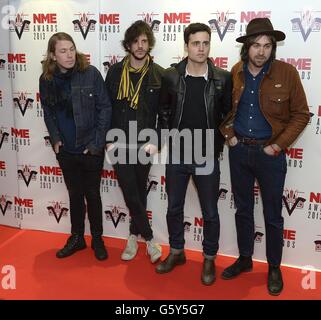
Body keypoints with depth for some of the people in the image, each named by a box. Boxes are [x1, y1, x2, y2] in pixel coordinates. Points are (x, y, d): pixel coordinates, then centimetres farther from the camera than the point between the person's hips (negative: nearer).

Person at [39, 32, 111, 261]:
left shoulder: (91, 73, -12)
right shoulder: (46, 79, -2)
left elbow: (105, 108, -9)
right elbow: (48, 112, 10)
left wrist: (97, 142, -12)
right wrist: (55, 139, -1)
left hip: (91, 149, -3)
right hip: (66, 150, 3)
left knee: (92, 195, 10)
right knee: (75, 194, 17)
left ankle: (97, 239, 29)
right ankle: (77, 238, 34)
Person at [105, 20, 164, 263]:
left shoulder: (158, 74, -2)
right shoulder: (115, 72, 3)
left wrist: (157, 142, -9)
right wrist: (109, 139, -1)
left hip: (145, 144, -1)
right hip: (119, 144, 1)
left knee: (140, 193, 10)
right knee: (130, 193, 0)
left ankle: (134, 236, 28)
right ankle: (149, 239, 15)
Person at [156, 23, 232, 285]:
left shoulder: (223, 79, -6)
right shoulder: (171, 76, -3)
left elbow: (229, 115, 2)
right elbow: (163, 111, 7)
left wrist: (218, 146, 0)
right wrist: (166, 141, 4)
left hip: (207, 158, -1)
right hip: (176, 156, 2)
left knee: (210, 213, 10)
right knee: (174, 208, 15)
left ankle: (209, 259, 30)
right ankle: (176, 252, 36)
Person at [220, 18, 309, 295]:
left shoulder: (287, 72, -9)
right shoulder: (236, 73, 0)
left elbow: (301, 114, -6)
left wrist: (278, 145, -11)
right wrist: (228, 135, 1)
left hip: (269, 153, -3)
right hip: (239, 151, 3)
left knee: (273, 215, 8)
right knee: (243, 209, 15)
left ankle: (274, 268, 26)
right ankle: (245, 259, 33)